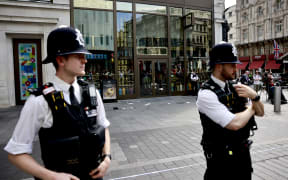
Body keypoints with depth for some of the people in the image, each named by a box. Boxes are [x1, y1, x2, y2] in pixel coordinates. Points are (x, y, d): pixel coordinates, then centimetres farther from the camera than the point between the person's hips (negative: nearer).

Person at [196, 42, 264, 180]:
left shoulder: (234, 87, 1)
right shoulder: (206, 94, -22)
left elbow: (260, 112, 8)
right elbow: (235, 124, -28)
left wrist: (254, 96, -12)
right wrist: (250, 109, -9)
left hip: (243, 152, 7)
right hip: (222, 158, -7)